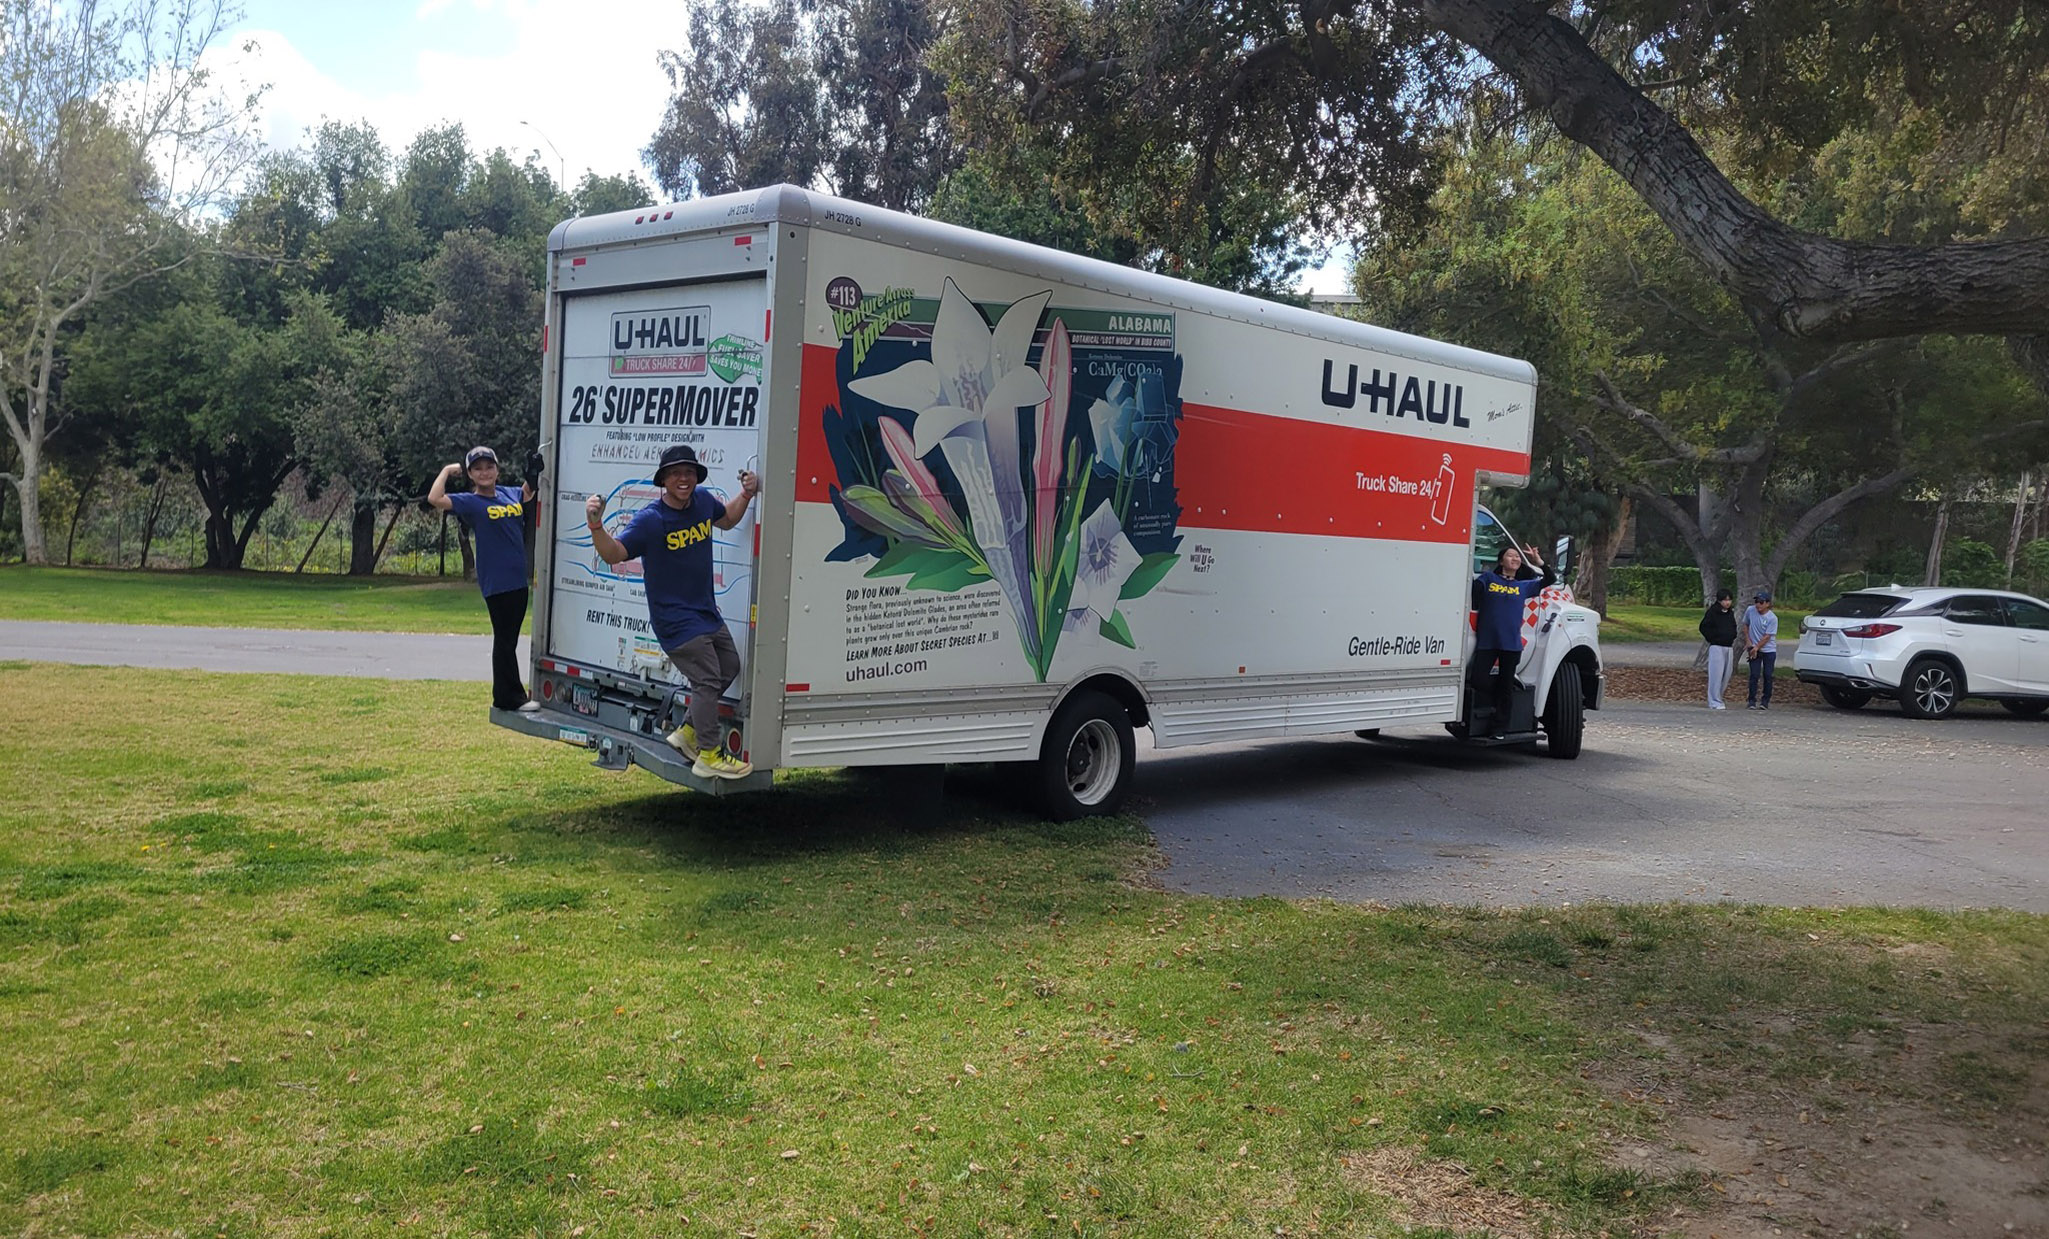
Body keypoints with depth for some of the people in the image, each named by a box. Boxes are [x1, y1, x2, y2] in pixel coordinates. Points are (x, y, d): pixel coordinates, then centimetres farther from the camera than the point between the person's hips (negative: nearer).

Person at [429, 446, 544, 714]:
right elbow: (435, 498, -21)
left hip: (519, 579, 7)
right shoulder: (470, 502, -7)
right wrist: (447, 471, -9)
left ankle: (504, 695, 25)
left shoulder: (509, 495, 11)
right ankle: (512, 697, 4)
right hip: (495, 583, -7)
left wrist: (533, 472, 15)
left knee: (510, 639, 15)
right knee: (505, 640, -1)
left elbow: (527, 494, 33)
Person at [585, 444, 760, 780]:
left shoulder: (703, 500, 0)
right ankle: (709, 756, 5)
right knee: (707, 680, -9)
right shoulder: (650, 520, -21)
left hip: (706, 611, 9)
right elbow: (614, 554, -26)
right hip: (676, 619, -9)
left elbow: (727, 519, 22)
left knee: (729, 668, 18)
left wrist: (746, 494, 5)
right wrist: (596, 526, -44)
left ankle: (688, 732, 31)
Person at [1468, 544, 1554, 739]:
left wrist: (1538, 562, 2)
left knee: (1505, 687, 9)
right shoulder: (1488, 579, 7)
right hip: (1486, 642, -3)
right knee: (1477, 682, -12)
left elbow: (1550, 580, 12)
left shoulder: (1524, 586, 14)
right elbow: (1470, 591, -3)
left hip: (1511, 644, 3)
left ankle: (1499, 727, 19)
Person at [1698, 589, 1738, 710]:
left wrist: (1732, 638, 11)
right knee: (1716, 674, -9)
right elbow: (1703, 627, -6)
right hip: (1716, 647, -7)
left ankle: (1716, 699, 17)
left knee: (1726, 674, 6)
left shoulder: (1731, 613, 11)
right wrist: (1713, 639, -7)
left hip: (1729, 647, 7)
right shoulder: (1713, 612, -8)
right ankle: (1715, 702, -6)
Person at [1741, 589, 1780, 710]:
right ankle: (1752, 701, 4)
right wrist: (1748, 641, 1)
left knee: (1767, 676, 1)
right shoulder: (1750, 610, -6)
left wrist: (1756, 648, -16)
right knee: (1754, 675, -2)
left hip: (1769, 651, -2)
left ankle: (1765, 701, 11)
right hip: (1754, 649, 2)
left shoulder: (1772, 618, -17)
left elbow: (1767, 637, -15)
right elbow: (1745, 625, 9)